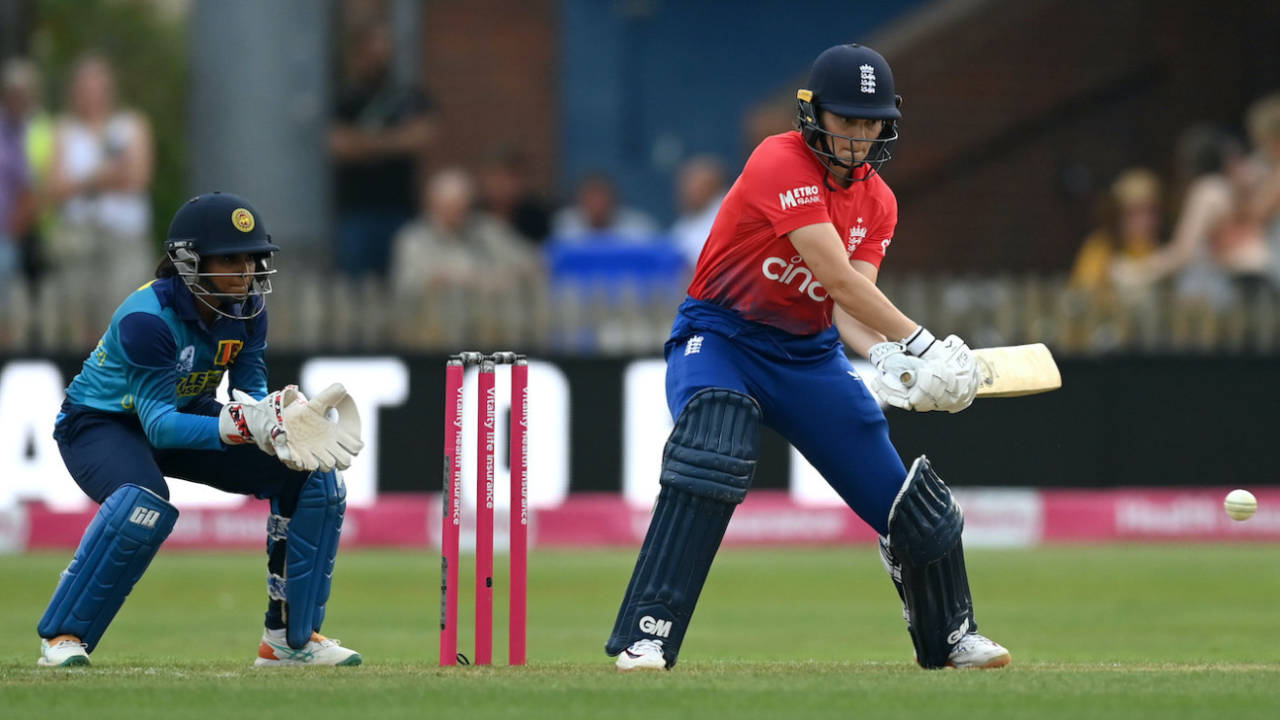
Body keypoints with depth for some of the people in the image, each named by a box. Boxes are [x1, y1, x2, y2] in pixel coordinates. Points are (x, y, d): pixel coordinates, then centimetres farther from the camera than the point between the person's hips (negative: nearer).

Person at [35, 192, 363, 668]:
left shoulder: (247, 308, -12)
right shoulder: (146, 318, -32)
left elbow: (251, 392, -7)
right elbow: (160, 424, -35)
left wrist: (279, 417, -31)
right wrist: (242, 424, -49)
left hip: (188, 413, 7)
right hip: (102, 423, -7)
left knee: (317, 480, -6)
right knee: (144, 504, -40)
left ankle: (291, 637, 4)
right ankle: (62, 636, -23)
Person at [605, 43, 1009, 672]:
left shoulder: (877, 202, 2)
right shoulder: (781, 166, -22)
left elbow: (848, 306, -9)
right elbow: (838, 278, -28)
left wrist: (886, 356, -30)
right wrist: (917, 343, -31)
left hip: (808, 354, 7)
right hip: (720, 337, -7)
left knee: (899, 492, 5)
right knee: (711, 459, -34)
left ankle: (950, 636, 29)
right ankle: (646, 637, -33)